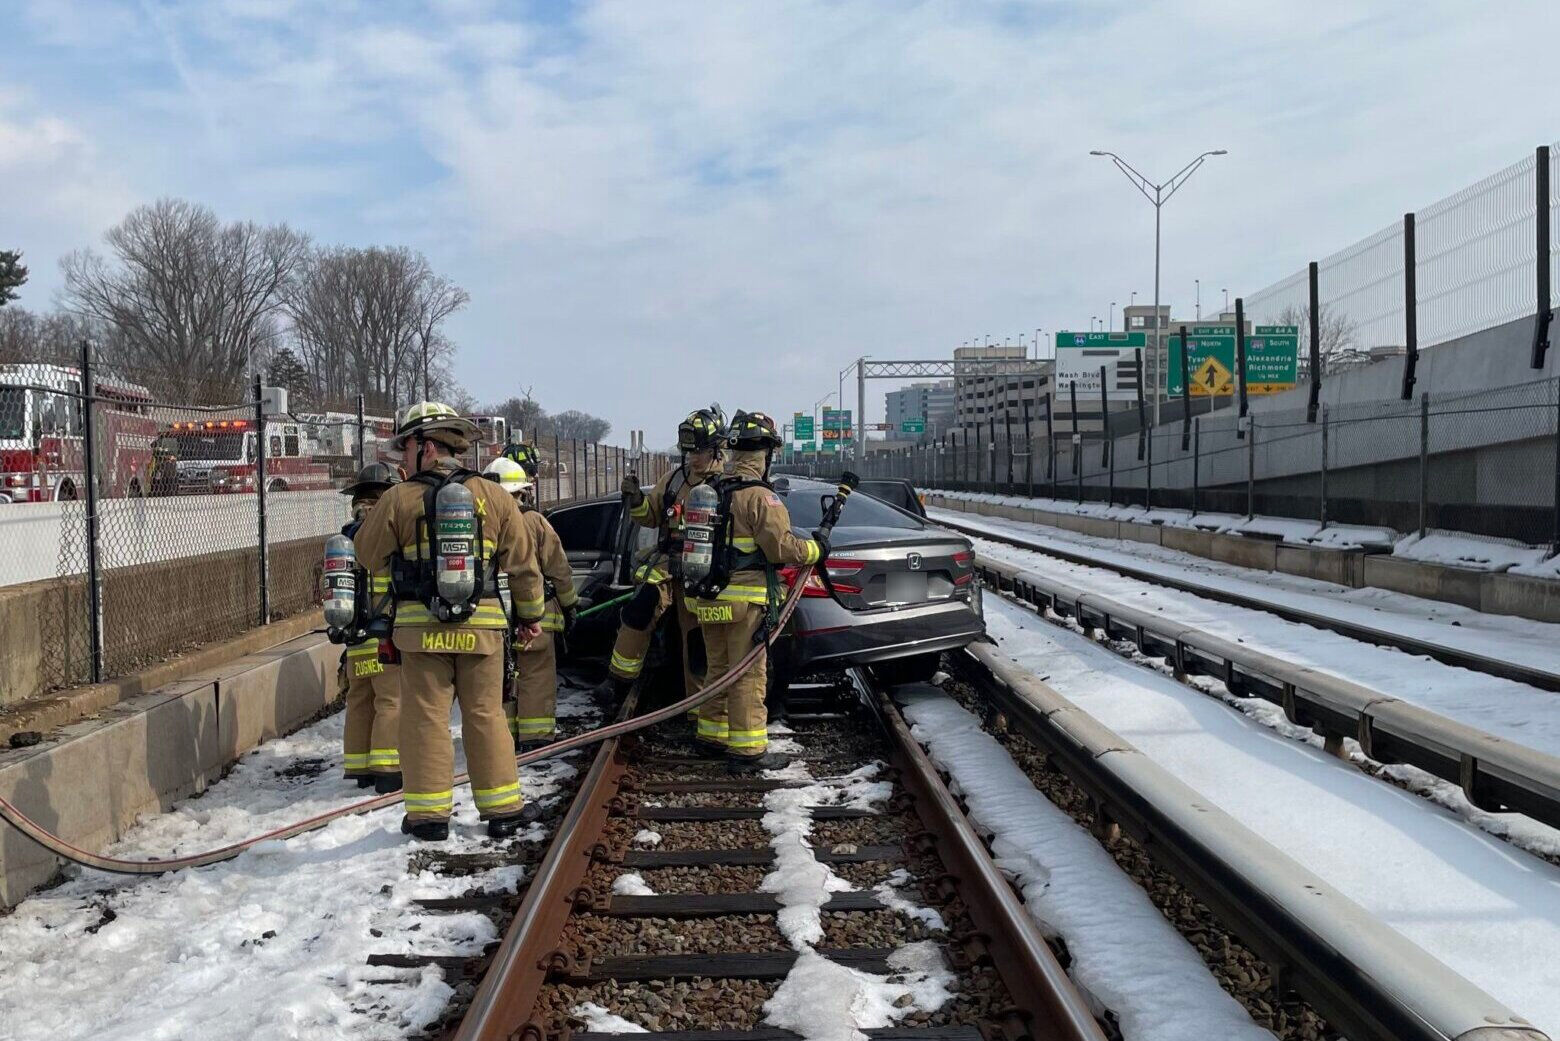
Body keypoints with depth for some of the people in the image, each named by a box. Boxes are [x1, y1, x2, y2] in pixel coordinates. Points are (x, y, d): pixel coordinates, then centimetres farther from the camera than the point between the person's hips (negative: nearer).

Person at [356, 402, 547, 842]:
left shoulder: (397, 500, -6)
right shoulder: (493, 496, 0)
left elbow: (372, 557, 7)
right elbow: (524, 563, 6)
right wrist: (531, 614, 19)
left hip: (420, 628, -2)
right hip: (482, 627, 2)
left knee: (425, 718, 6)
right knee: (486, 716, 10)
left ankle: (428, 812, 11)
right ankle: (502, 806, 15)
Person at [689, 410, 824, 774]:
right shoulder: (759, 497, -13)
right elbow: (780, 547, -16)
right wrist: (816, 549, -2)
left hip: (710, 599, 8)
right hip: (746, 601, -8)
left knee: (718, 670, 18)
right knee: (749, 676, -3)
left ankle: (712, 736, 27)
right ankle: (748, 751, -1)